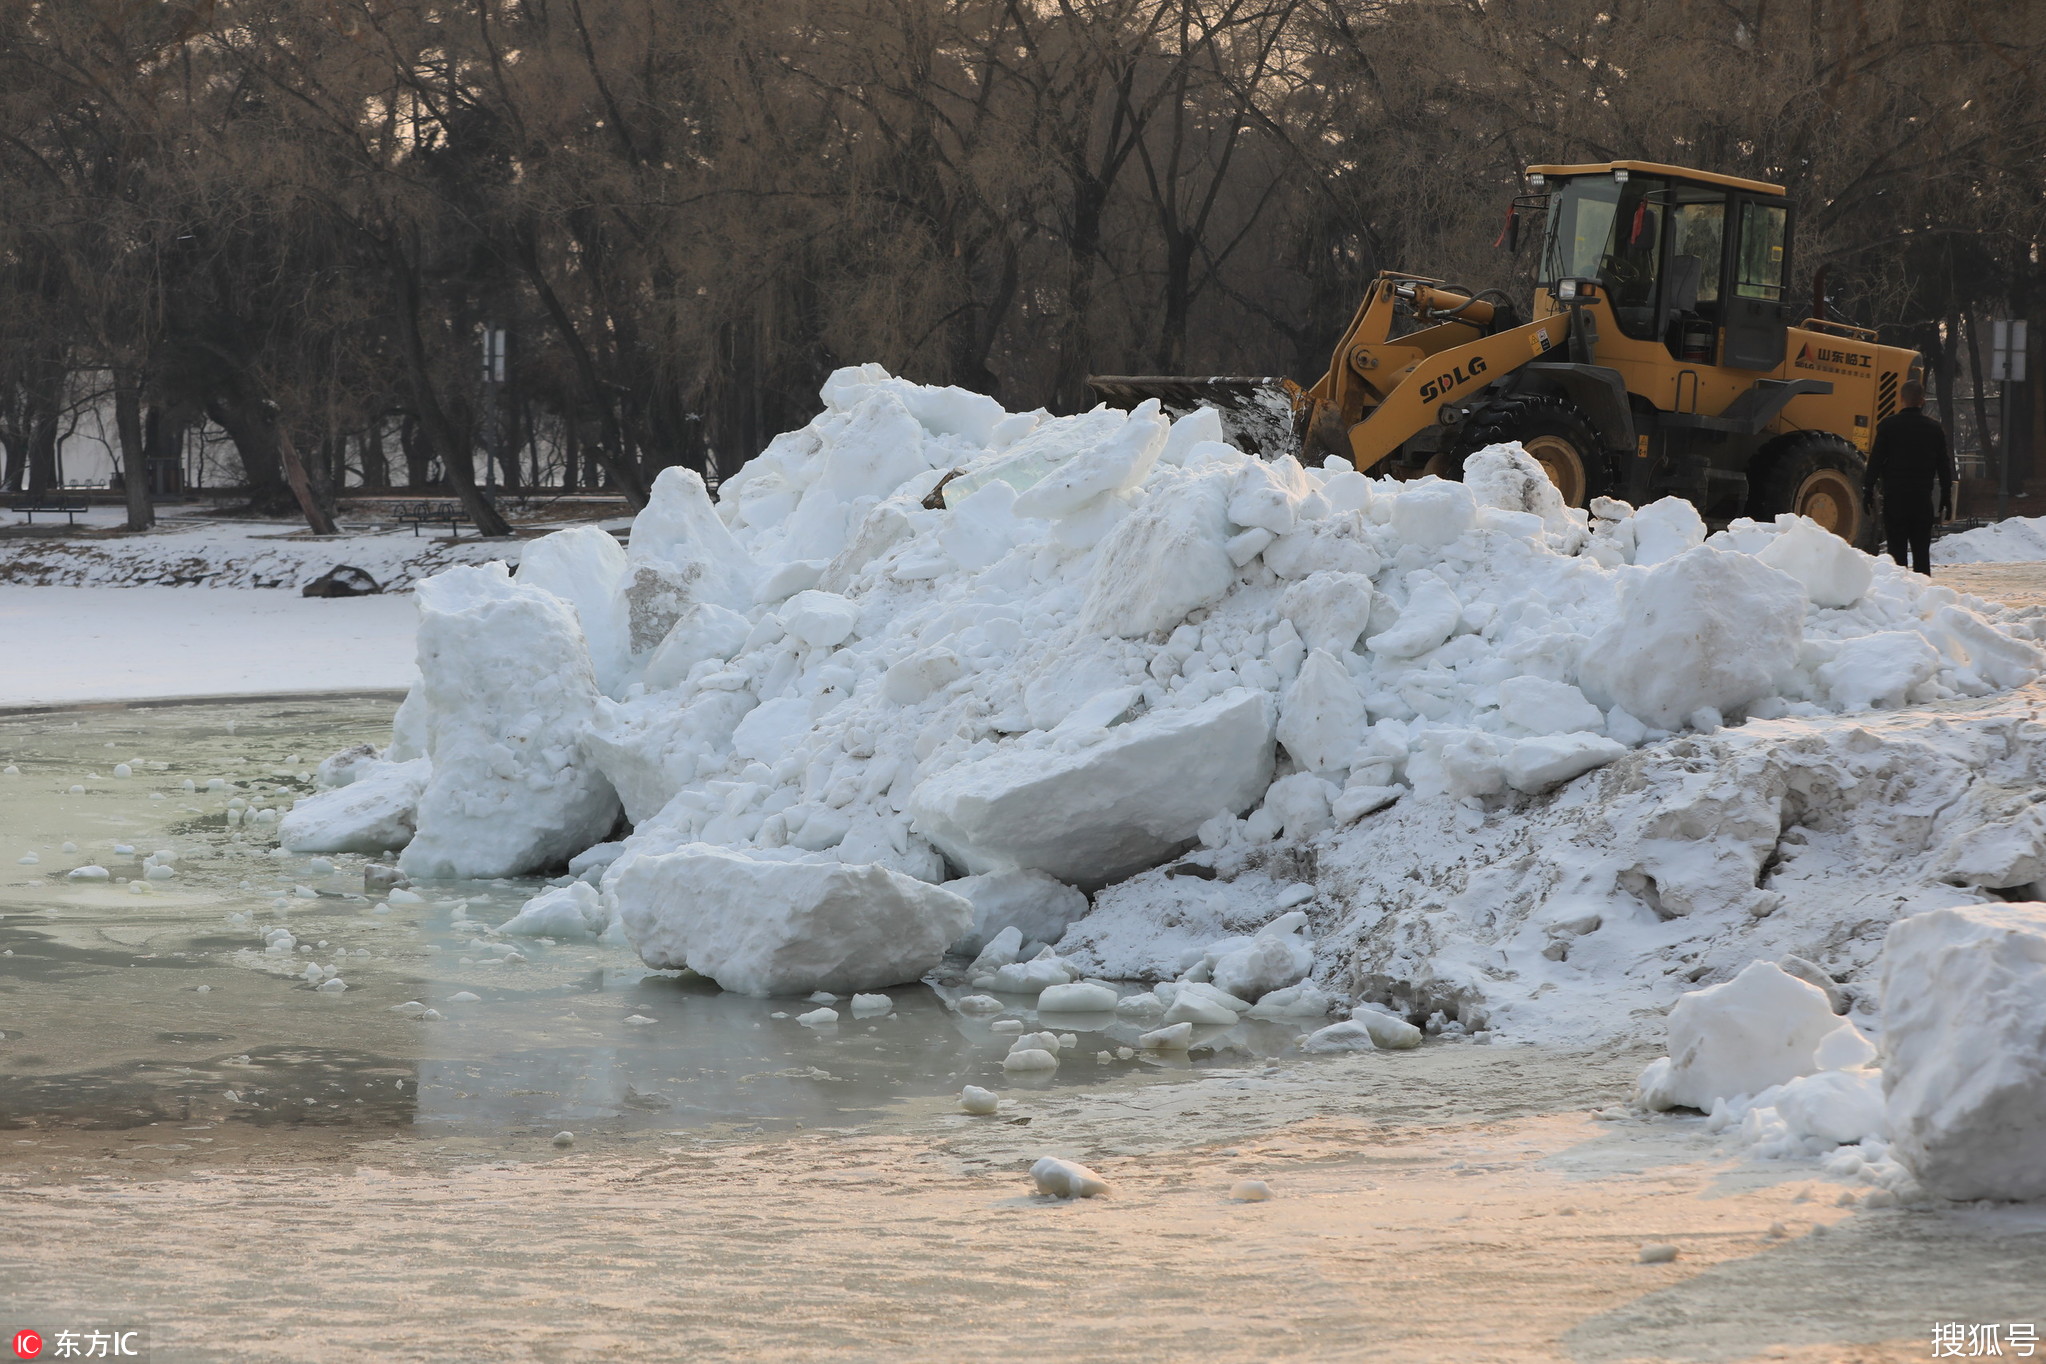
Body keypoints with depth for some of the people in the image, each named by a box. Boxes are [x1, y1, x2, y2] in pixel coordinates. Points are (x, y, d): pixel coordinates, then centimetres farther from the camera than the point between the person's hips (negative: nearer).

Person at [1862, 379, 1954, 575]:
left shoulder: (1888, 426, -5)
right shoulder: (1934, 429, 5)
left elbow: (1875, 461, -5)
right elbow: (1944, 467, 8)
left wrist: (1868, 491, 1)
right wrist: (1946, 499, 14)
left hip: (1894, 499, -3)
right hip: (1923, 499, 3)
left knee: (1897, 551, -1)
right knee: (1922, 552, 8)